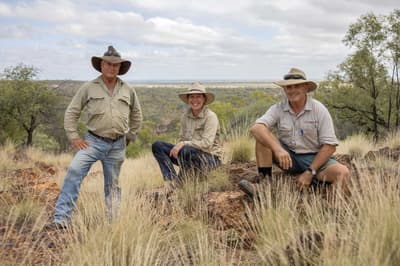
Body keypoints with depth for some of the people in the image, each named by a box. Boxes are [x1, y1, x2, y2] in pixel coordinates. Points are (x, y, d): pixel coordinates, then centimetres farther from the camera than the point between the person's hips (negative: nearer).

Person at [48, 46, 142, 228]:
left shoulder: (128, 91, 8)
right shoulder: (89, 88, 1)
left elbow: (136, 116, 21)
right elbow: (71, 112, 3)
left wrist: (129, 137, 17)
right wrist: (74, 137, -3)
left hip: (117, 146, 2)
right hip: (93, 141, -2)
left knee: (112, 185, 10)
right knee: (74, 171, -21)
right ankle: (62, 218, -19)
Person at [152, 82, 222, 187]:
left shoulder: (211, 116, -14)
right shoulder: (185, 116, 4)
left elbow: (207, 144, -22)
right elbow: (181, 138, 9)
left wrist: (184, 144, -24)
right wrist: (177, 147, -13)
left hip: (210, 158, -7)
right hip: (188, 154, 7)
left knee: (185, 151, -38)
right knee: (157, 146, -7)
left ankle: (178, 183, -15)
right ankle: (171, 181, -23)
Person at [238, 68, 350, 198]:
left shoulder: (319, 110, -9)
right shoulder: (278, 109, -6)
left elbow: (330, 146, -11)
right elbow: (255, 128, -23)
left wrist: (310, 172, -19)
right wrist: (278, 149, -38)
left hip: (314, 158, -2)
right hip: (287, 157, 2)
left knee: (342, 172, -30)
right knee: (262, 136, -19)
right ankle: (264, 181, -22)